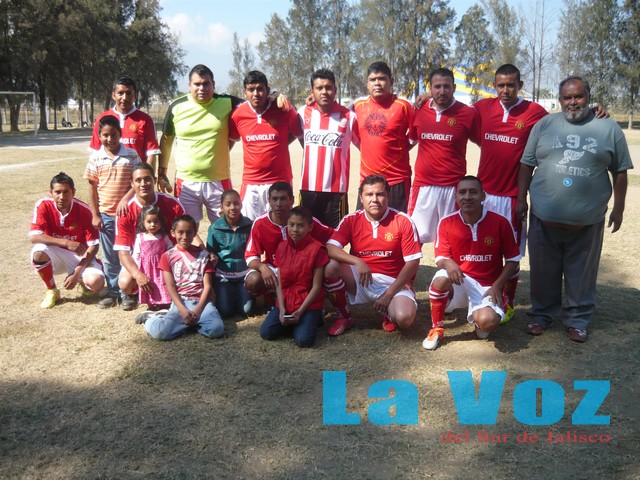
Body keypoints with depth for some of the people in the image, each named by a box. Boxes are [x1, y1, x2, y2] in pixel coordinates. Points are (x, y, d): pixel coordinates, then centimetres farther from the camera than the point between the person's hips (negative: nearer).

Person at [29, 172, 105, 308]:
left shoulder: (84, 210, -17)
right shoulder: (43, 205, -16)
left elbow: (93, 245, -14)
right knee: (39, 252, -33)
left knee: (96, 282, -28)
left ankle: (81, 279, 13)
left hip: (79, 256, -1)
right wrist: (66, 243, -36)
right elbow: (34, 237, -24)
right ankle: (52, 291, -6)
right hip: (55, 255, 1)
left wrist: (76, 274, -21)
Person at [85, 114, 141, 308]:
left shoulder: (131, 156, -5)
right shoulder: (95, 158, 0)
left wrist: (126, 199, -18)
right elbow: (92, 187, 3)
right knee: (109, 257, 10)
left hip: (127, 212, -2)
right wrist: (95, 215, 1)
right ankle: (113, 292, 21)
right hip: (105, 214, 2)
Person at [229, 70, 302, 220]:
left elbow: (299, 134, 8)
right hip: (250, 184, 1)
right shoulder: (238, 114, -1)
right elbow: (232, 139, 15)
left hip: (280, 181, -1)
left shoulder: (284, 111, -6)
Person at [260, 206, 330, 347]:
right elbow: (279, 282, 4)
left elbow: (316, 286, -11)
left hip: (309, 304, -4)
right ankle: (292, 323, 11)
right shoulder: (282, 247, 6)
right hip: (285, 304, 5)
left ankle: (313, 319, 6)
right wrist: (281, 308, -9)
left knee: (303, 340, -24)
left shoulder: (316, 249, -11)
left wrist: (300, 311, -17)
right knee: (266, 333, -14)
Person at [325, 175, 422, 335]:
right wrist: (358, 262, -31)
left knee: (404, 318, -31)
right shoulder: (351, 220, -2)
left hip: (393, 283, -2)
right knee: (331, 267, -26)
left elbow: (412, 262, -9)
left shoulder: (403, 221, -8)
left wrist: (389, 294, -14)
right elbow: (330, 248, -14)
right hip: (361, 279, 2)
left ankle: (389, 312, 10)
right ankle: (343, 316, -1)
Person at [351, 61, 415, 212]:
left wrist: (399, 150, 0)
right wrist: (368, 149, 11)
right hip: (367, 179, 4)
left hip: (397, 180, -4)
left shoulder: (402, 106, -5)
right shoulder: (358, 106, 6)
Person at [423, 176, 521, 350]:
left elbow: (513, 259, 2)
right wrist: (447, 263, -29)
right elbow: (440, 258, -4)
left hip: (487, 287, -1)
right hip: (459, 282, 1)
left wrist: (497, 286, -9)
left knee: (487, 321, -31)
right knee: (441, 279, -35)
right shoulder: (447, 223, -4)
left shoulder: (500, 223, -7)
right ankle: (437, 328, -9)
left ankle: (478, 315, 11)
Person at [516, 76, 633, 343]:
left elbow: (620, 171, 6)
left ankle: (577, 320, 24)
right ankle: (542, 315, 28)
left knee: (581, 274, 9)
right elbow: (527, 164, 8)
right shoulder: (544, 125, 5)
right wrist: (521, 199, 3)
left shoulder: (609, 129, 2)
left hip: (587, 221, -1)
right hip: (544, 217, 1)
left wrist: (618, 209, 5)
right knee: (544, 272, 12)